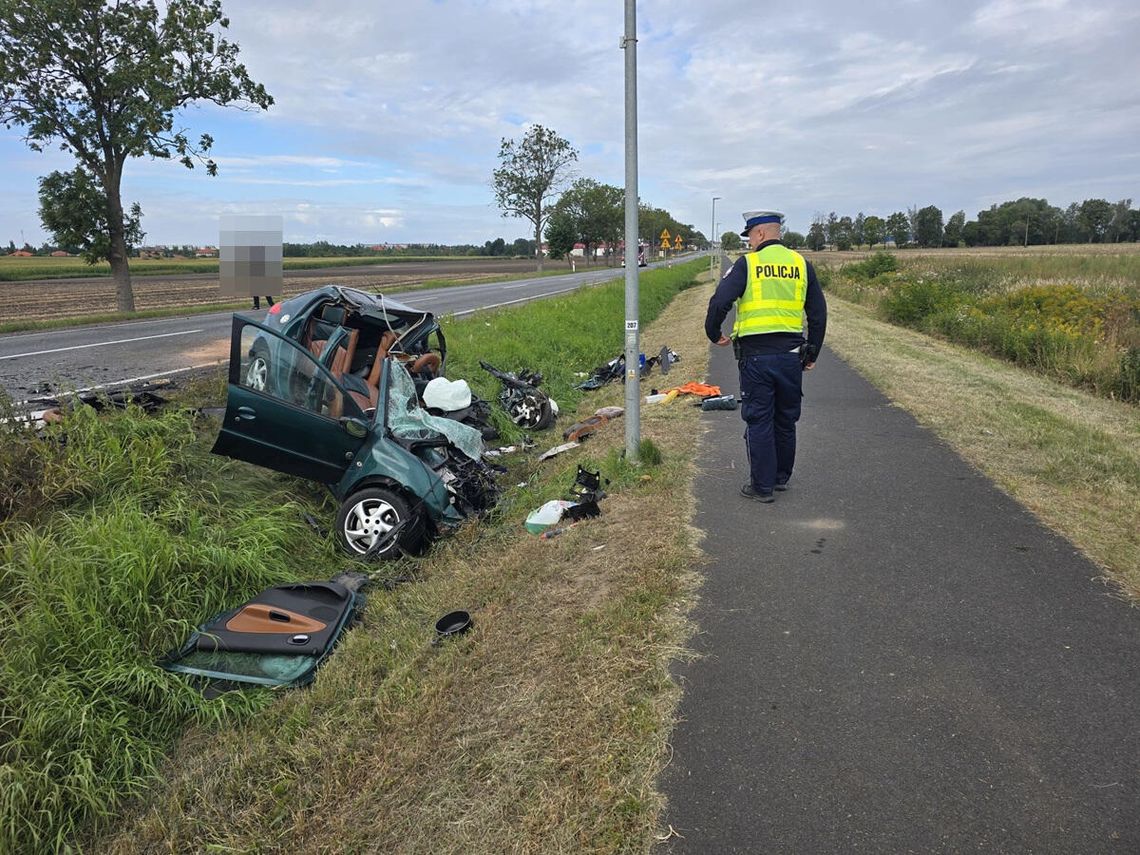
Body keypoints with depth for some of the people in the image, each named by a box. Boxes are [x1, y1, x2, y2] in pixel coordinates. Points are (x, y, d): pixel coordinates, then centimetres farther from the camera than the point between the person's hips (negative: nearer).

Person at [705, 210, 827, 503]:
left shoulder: (746, 264, -5)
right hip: (791, 355, 4)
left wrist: (714, 334, 5)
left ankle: (762, 486, 8)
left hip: (756, 356, -4)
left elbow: (719, 302, -13)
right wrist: (811, 354, 20)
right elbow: (818, 314, 11)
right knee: (786, 420, 17)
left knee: (759, 422, 4)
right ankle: (782, 477, 31)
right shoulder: (802, 265, 8)